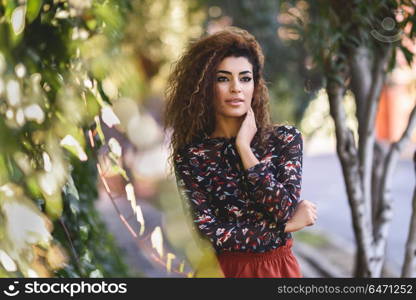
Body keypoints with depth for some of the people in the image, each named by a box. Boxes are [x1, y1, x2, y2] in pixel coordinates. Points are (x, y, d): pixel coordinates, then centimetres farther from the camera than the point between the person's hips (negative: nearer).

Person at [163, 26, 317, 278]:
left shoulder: (285, 139, -6)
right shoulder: (190, 156, -10)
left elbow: (284, 209, -18)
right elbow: (209, 234, -16)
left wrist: (244, 148, -16)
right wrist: (287, 225, -13)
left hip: (279, 267, 1)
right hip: (225, 268, -1)